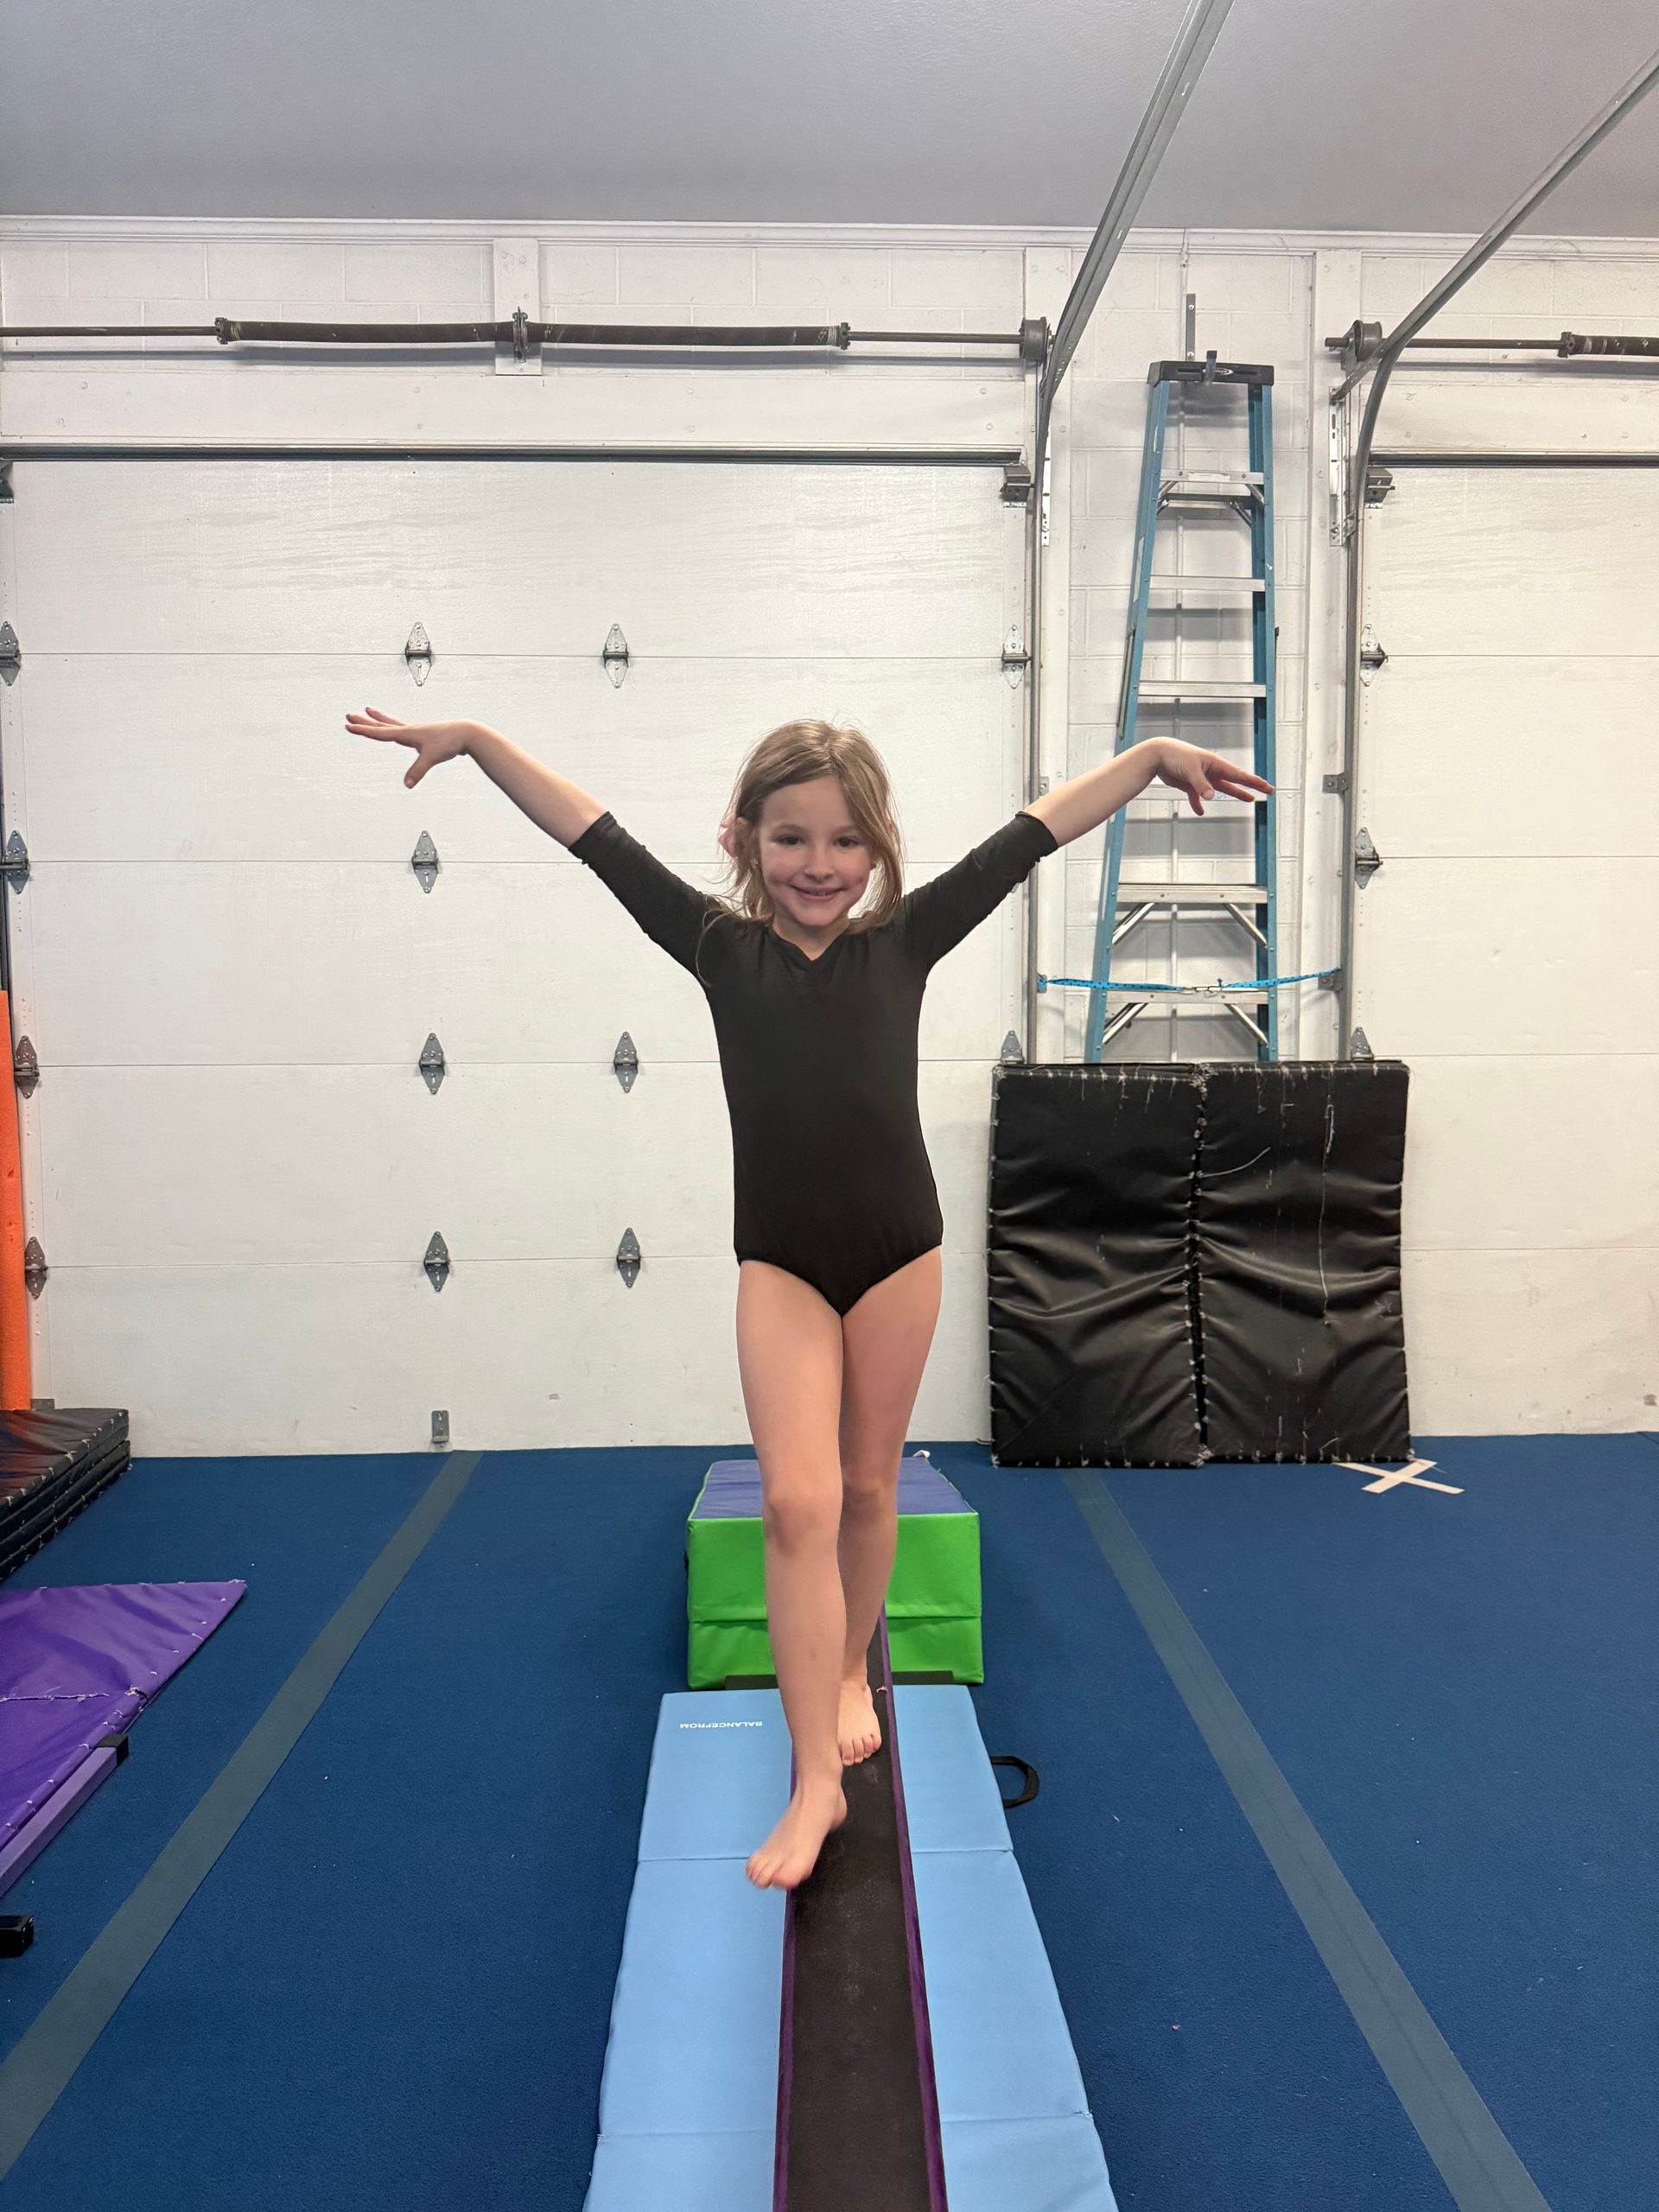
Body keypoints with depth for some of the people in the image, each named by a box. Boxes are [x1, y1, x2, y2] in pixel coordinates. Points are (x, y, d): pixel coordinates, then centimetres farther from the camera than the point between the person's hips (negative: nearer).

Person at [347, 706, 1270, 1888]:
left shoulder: (904, 940, -2)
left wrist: (1153, 754, 3)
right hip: (780, 1261, -1)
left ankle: (852, 1678, 39)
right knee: (797, 1501, -7)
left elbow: (1027, 837, 0)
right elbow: (601, 840, -1)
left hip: (897, 1251, 1)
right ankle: (816, 1781, 3)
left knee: (868, 1485, 15)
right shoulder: (719, 946, -2)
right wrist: (475, 739, 2)